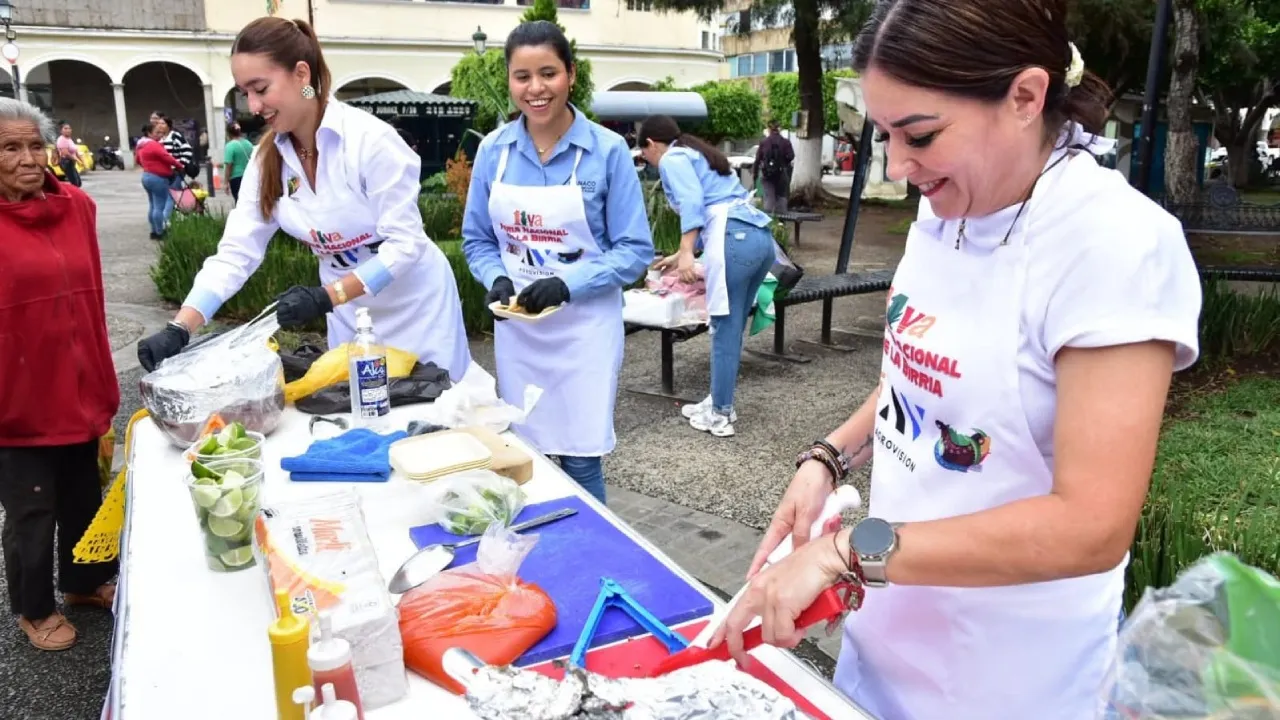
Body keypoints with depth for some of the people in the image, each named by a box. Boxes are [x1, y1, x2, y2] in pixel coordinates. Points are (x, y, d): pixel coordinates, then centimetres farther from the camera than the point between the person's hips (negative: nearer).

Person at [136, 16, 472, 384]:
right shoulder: (267, 158, -3)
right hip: (349, 315, 5)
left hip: (415, 305, -5)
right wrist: (178, 330, -17)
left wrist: (326, 297, -29)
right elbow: (236, 253, -6)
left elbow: (406, 243, -22)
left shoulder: (370, 139, -22)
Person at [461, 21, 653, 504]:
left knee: (580, 463, 3)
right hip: (516, 328, 3)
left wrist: (568, 284, -21)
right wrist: (496, 279, -11)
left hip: (584, 328, -3)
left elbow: (635, 251, -8)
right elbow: (477, 238, 10)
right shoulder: (493, 149, 1)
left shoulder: (607, 149, -9)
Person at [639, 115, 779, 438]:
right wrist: (679, 256, 50)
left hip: (736, 240, -9)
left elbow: (692, 201, -13)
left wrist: (686, 252, -21)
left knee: (725, 330, -2)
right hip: (761, 237, 9)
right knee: (733, 328, 15)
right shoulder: (699, 154, 33)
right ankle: (720, 402, 24)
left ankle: (720, 415, 5)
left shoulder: (672, 159, 6)